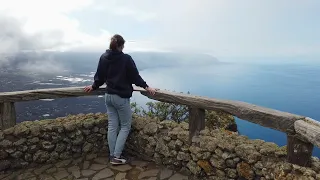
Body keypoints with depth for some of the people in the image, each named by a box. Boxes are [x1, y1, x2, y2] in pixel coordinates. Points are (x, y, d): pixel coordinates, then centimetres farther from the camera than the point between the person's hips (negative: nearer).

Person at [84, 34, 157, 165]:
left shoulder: (104, 57, 4)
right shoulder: (126, 58, -13)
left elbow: (99, 76, 13)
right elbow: (135, 76, -8)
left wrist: (94, 86, 30)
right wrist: (146, 87, 3)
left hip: (108, 96, 6)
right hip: (121, 97, -6)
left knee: (112, 126, 12)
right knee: (125, 126, 7)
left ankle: (112, 155, 20)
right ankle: (116, 156, 7)